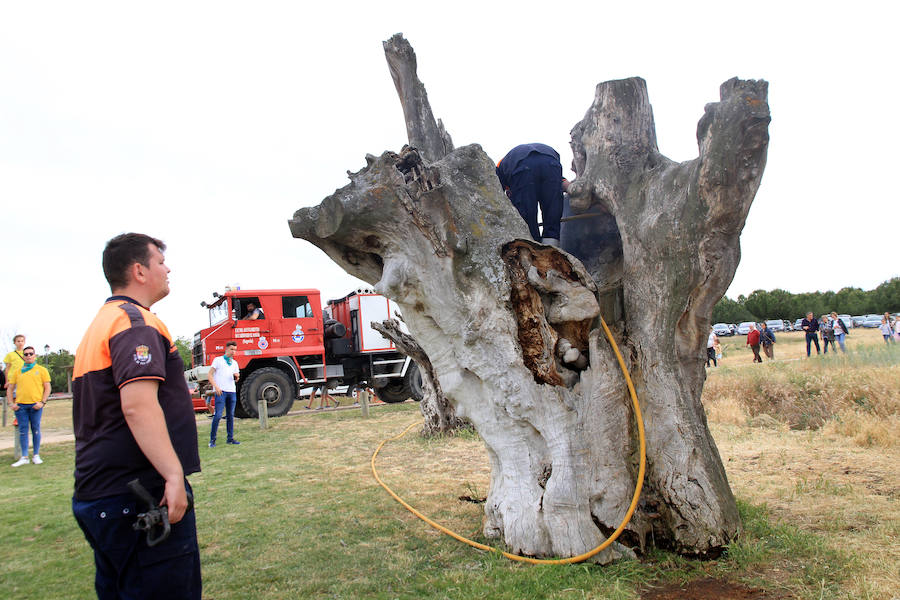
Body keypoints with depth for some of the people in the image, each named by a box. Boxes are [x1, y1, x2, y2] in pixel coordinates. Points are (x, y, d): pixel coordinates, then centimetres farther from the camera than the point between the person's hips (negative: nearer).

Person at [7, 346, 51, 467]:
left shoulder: (41, 370, 8)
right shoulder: (17, 371, 14)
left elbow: (47, 388, 6)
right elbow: (10, 388, 15)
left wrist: (42, 402, -6)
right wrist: (11, 403, 2)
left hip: (35, 405, -2)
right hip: (20, 404, 2)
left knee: (35, 429, 0)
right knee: (23, 430, 2)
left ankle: (36, 456, 8)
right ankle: (24, 457, 6)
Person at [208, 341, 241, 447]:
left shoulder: (234, 363, 18)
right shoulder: (218, 360, 4)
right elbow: (210, 375, -1)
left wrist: (237, 376, -3)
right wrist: (216, 387, -14)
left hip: (232, 391, 5)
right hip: (221, 391, -5)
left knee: (230, 415, 6)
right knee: (218, 415, -10)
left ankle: (230, 438, 11)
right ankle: (212, 439, -4)